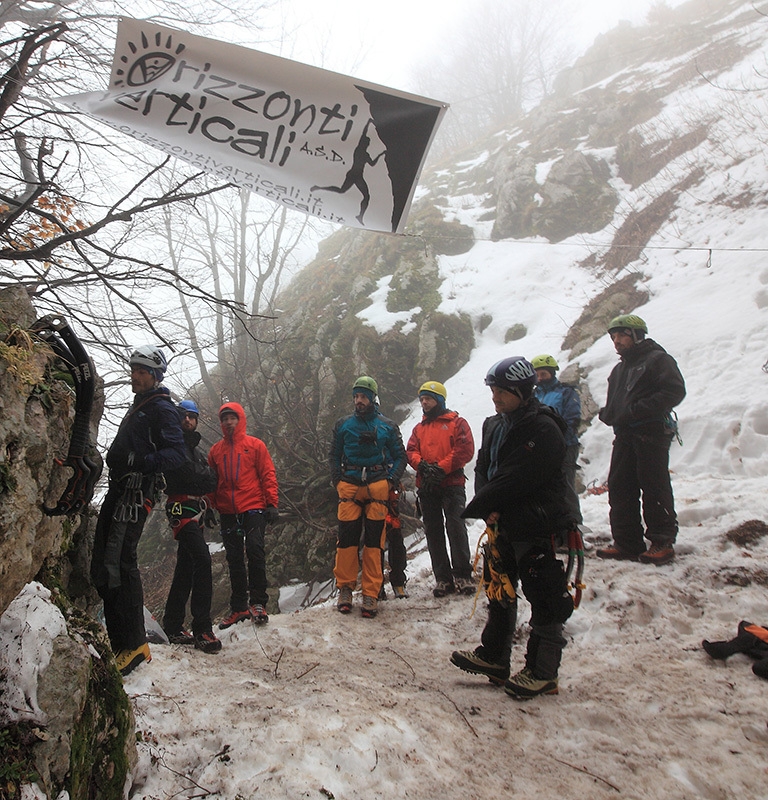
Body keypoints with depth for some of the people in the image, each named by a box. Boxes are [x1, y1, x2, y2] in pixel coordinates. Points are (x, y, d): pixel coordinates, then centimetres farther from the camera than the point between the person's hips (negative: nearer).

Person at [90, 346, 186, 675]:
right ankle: (118, 640, 14)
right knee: (102, 567, 8)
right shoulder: (138, 407, 26)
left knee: (119, 564, -15)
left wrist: (142, 461, -32)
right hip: (118, 490, 10)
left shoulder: (162, 408, -5)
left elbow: (176, 454, -17)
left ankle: (135, 645, -12)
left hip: (135, 493, -10)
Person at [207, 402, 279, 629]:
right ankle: (238, 607, 16)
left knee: (255, 551, -14)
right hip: (227, 512, 4)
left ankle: (258, 602, -4)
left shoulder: (255, 445, 4)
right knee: (234, 559, 8)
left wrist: (272, 504, -8)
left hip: (253, 508, -4)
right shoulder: (216, 450, 13)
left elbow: (268, 475, 0)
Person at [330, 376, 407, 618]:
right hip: (349, 486, 1)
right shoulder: (343, 425, 11)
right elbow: (335, 456, 16)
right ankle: (345, 588, 11)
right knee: (347, 538, -3)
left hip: (378, 486, -1)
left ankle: (371, 594, 5)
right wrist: (338, 481, 3)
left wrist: (391, 481, -2)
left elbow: (400, 456, 11)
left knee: (374, 540, -1)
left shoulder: (387, 426, 9)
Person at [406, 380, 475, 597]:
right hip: (426, 487, 5)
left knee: (455, 527, -11)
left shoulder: (456, 422, 6)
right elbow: (410, 451, 9)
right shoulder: (419, 428, 21)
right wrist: (422, 465, -13)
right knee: (433, 531, 5)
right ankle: (443, 578, 11)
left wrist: (441, 468, -15)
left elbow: (465, 449, -7)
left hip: (451, 484, -5)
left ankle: (462, 575, -2)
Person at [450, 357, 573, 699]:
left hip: (537, 527, -9)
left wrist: (476, 507, -15)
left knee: (544, 599, 1)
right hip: (503, 525, 9)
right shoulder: (494, 425, 10)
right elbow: (483, 469, 9)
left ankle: (542, 672, 14)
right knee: (499, 590, 16)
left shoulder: (544, 430, -18)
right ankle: (494, 657, 30)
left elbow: (514, 481, -23)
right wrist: (489, 509, -9)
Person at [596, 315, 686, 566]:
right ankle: (627, 543, 11)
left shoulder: (658, 359, -2)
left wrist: (637, 410, -20)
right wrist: (608, 413, 1)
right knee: (619, 488, 5)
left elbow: (674, 391, -14)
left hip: (651, 434, -8)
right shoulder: (620, 369, 24)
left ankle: (663, 543, 5)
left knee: (654, 488, -5)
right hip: (625, 436, 8)